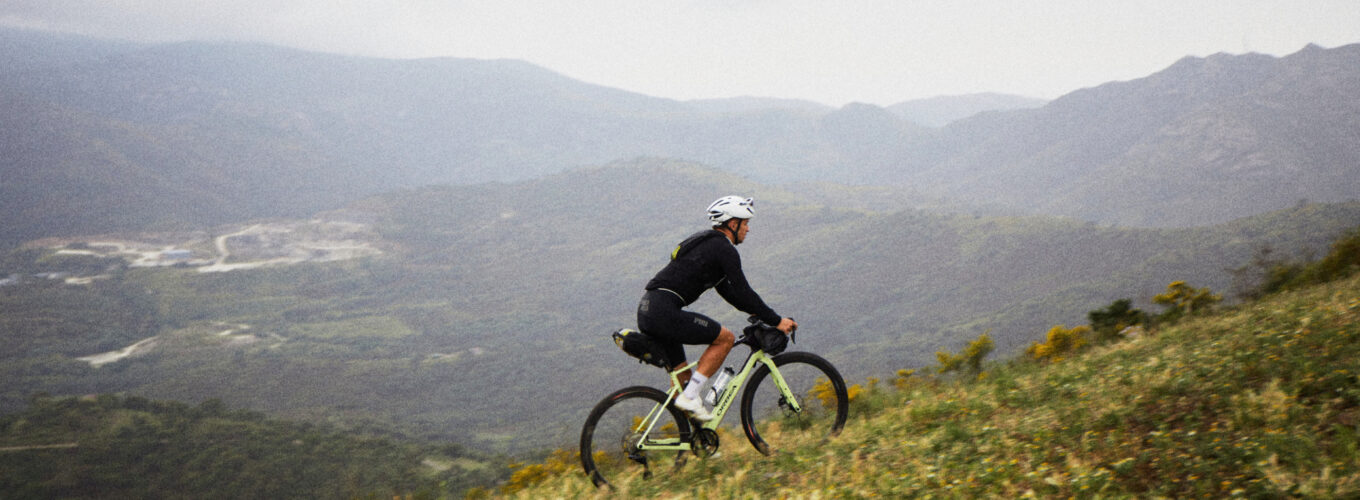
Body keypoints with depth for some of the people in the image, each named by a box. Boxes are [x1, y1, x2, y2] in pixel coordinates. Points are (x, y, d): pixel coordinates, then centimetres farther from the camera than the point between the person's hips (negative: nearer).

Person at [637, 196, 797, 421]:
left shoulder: (707, 242, 24)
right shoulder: (724, 248, -6)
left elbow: (726, 289, 31)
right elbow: (743, 293, -9)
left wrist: (758, 313, 29)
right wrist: (776, 321, -1)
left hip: (647, 311, 10)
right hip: (665, 312, -10)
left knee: (683, 377, 15)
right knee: (726, 338, -1)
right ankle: (690, 398, -5)